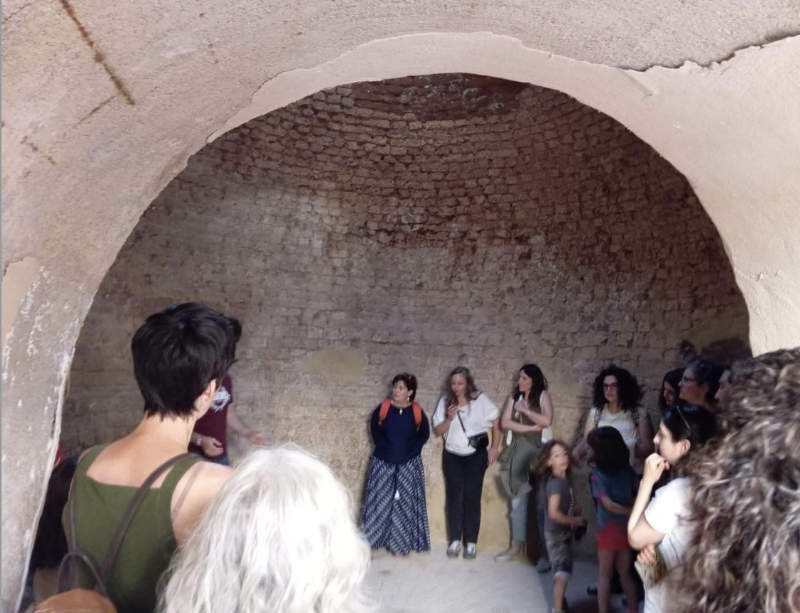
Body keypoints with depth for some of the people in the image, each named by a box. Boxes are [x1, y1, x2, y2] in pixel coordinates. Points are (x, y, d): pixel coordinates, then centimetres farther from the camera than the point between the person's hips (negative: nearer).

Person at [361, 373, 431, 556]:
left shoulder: (417, 412, -9)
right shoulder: (383, 408, -9)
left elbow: (424, 434, 6)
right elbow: (374, 429, 8)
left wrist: (411, 450, 0)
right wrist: (382, 446, 7)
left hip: (408, 465, 0)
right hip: (383, 462, 0)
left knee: (404, 504, 5)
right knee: (379, 501, 4)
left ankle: (400, 544, 17)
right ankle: (369, 541, 17)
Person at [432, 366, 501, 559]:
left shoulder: (480, 399, -11)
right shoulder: (445, 401, -5)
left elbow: (496, 422, -4)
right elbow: (437, 431, -4)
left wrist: (494, 447, -6)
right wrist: (449, 418, -22)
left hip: (476, 455, -2)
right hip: (452, 456, 2)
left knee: (472, 498, 1)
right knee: (454, 497, 5)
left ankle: (471, 543, 11)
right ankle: (455, 541, 16)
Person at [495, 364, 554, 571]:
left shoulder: (543, 396, -1)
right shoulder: (514, 397, 9)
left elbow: (546, 421, -16)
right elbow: (504, 423, -1)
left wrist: (524, 410, -9)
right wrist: (530, 428, -9)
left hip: (538, 453, -4)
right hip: (517, 453, 4)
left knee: (542, 503, -1)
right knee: (517, 501, 11)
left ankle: (545, 551, 6)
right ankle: (516, 546, 21)